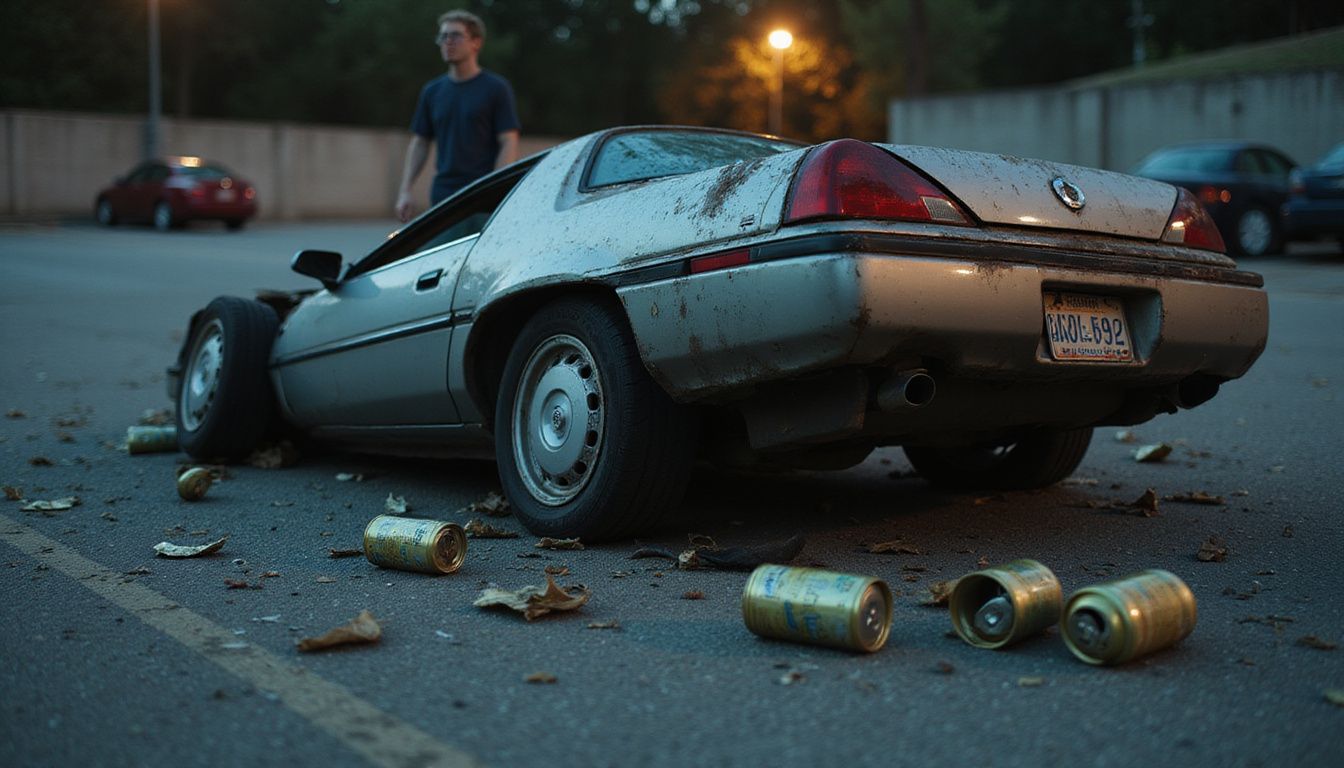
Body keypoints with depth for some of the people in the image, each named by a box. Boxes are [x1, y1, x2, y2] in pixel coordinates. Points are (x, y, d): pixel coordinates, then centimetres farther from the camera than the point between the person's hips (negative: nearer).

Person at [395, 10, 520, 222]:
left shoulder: (496, 88, -1)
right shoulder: (432, 91, 13)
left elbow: (509, 143, -6)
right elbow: (419, 143, 16)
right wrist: (404, 191, 6)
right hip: (442, 195, 5)